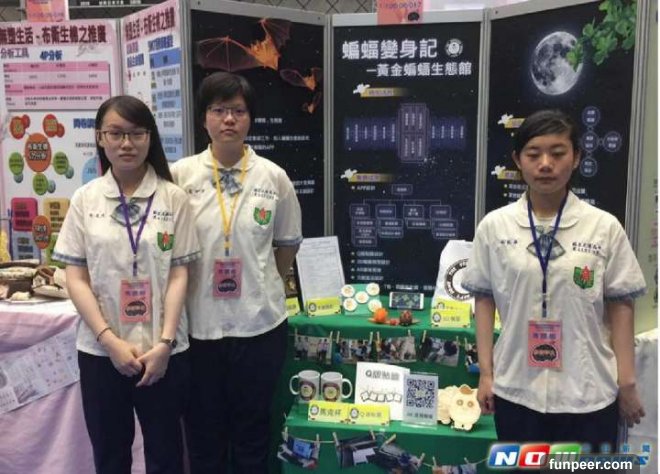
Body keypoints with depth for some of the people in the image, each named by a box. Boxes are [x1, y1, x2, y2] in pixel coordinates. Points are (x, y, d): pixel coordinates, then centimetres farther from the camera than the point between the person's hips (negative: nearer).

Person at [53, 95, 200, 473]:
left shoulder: (173, 198, -3)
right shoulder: (85, 199, 1)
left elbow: (179, 275, -3)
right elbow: (76, 279, -1)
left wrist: (164, 343, -12)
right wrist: (111, 341, -10)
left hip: (163, 349, -1)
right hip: (100, 350, 1)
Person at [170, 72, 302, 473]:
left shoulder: (274, 177, -3)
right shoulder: (180, 175, -4)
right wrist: (189, 294, 5)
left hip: (259, 324, 0)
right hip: (198, 324, 0)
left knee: (253, 430, 16)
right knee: (203, 431, 16)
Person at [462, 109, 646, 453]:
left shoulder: (604, 227, -6)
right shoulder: (494, 226, -3)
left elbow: (620, 305, 0)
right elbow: (484, 299, 2)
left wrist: (627, 382, 0)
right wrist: (486, 373, 1)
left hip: (588, 391, 0)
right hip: (516, 389, 1)